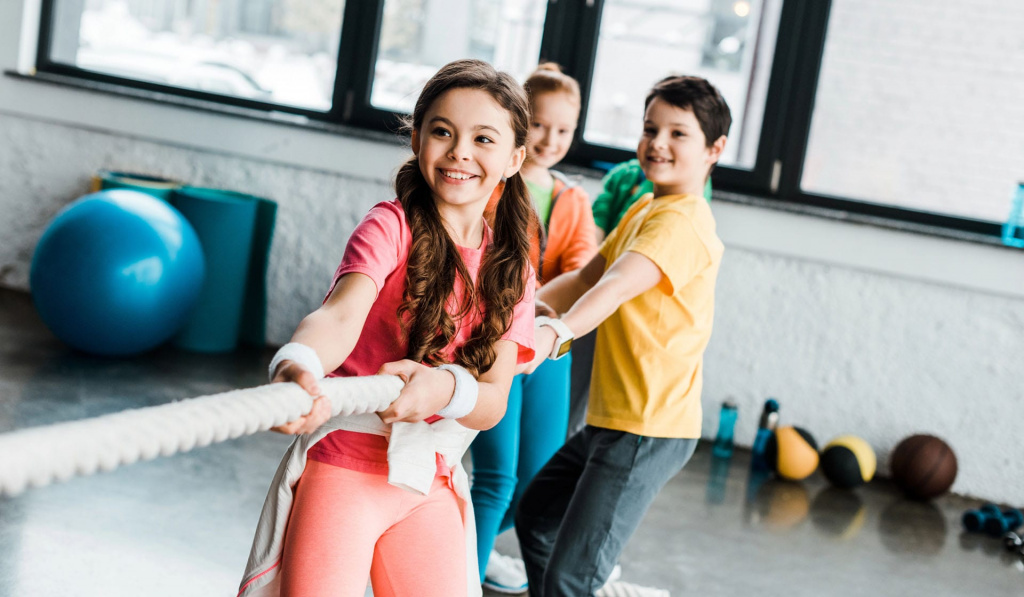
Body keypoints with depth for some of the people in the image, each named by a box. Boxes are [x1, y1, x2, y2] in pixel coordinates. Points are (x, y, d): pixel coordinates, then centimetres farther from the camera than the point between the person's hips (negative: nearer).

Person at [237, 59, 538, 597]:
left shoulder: (511, 268, 5)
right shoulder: (391, 225, -8)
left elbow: (493, 402, -4)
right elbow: (341, 314, -27)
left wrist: (445, 387, -28)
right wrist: (298, 365, -50)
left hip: (432, 488, 5)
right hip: (344, 466, -4)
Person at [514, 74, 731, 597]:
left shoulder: (680, 221, -18)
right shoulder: (645, 208, 15)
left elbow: (618, 285, -35)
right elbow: (586, 278, 16)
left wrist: (554, 333, -50)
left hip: (647, 429, -10)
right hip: (611, 417, 10)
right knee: (536, 515, 26)